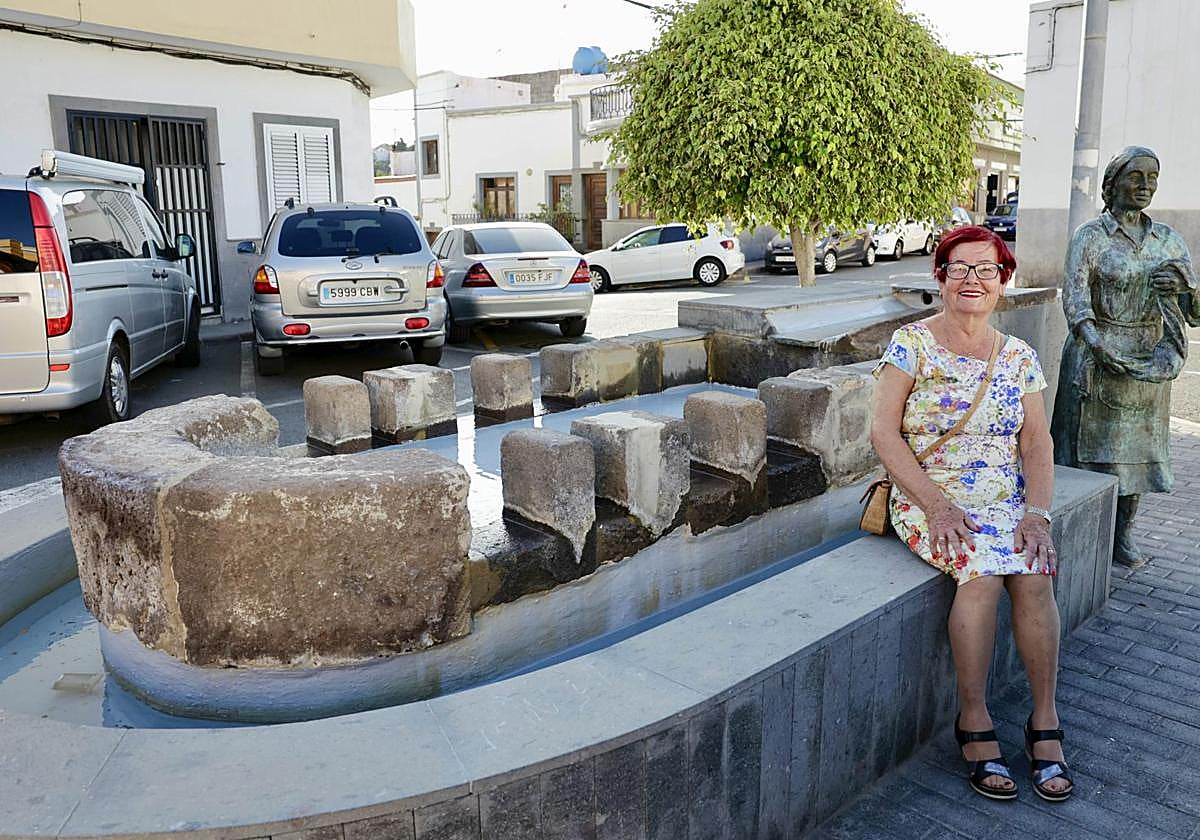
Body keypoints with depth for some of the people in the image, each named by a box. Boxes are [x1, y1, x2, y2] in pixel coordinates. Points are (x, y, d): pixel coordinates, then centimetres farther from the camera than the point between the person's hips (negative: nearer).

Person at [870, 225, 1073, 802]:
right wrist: (936, 507, -16)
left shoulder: (1018, 357, 10)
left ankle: (1045, 722, -8)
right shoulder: (911, 344, -3)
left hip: (1006, 500, 4)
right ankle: (974, 721, -13)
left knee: (1034, 574, -24)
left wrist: (1037, 512, -11)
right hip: (928, 499, -3)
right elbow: (884, 432, -9)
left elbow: (1036, 443, 6)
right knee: (983, 569, -29)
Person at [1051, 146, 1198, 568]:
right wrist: (1101, 348, -31)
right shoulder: (1090, 237, -6)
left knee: (1136, 446, 10)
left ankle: (1122, 536, 22)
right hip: (1096, 357, -5)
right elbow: (1074, 299, -17)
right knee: (1092, 444, 2)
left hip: (1150, 360, 5)